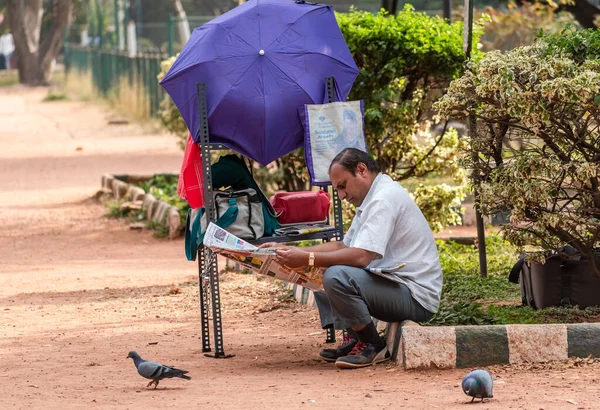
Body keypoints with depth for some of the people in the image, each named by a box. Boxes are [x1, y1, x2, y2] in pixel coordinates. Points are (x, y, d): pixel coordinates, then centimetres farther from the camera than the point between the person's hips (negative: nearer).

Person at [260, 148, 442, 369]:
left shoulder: (384, 199, -17)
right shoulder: (374, 198, 16)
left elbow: (361, 257, -27)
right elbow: (343, 246, 19)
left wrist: (308, 258, -24)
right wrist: (292, 251, 10)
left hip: (417, 297, -11)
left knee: (336, 277, -29)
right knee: (318, 274, 15)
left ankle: (374, 347, -12)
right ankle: (354, 340, 7)